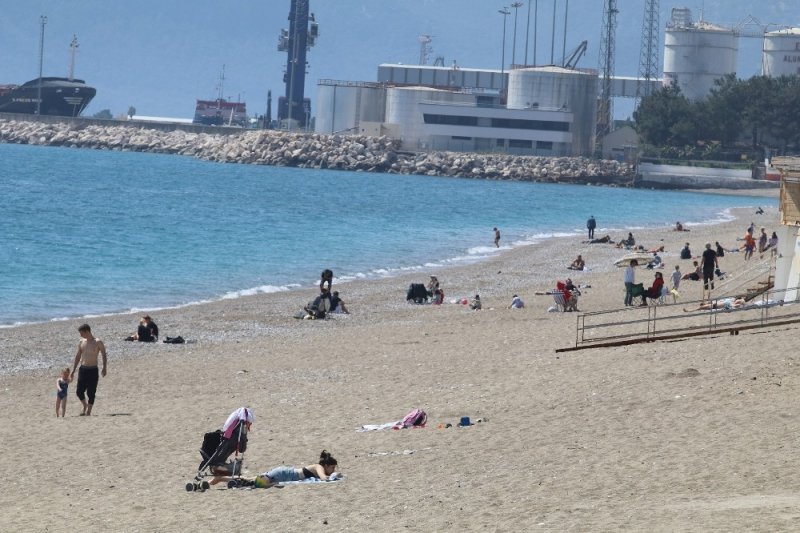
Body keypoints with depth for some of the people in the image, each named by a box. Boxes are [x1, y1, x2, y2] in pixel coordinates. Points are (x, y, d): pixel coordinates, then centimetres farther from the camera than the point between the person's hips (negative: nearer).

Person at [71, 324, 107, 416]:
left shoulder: (98, 342, -7)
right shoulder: (81, 342, 9)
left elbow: (104, 356, -6)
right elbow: (78, 356, 16)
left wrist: (104, 368, -17)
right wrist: (73, 370, 14)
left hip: (93, 370, -4)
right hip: (83, 369, 4)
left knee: (91, 393, -3)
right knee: (79, 391, 0)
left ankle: (88, 411, 6)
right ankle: (85, 406, 26)